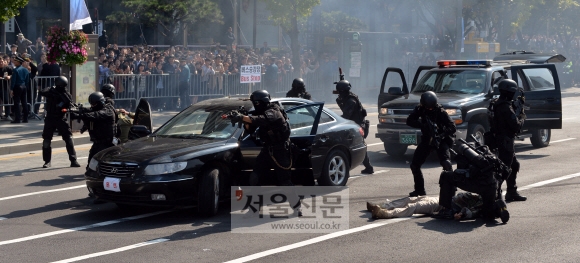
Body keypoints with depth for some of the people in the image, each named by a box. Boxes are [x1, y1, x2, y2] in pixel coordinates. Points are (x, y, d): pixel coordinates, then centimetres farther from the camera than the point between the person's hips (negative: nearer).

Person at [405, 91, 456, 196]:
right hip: (427, 139, 5)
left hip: (441, 140, -5)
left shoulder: (440, 111, -19)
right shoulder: (420, 109, -6)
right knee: (414, 165, 3)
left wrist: (441, 135, -38)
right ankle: (420, 190, 19)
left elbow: (452, 127, -21)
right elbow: (409, 121, -12)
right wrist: (422, 125, -29)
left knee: (446, 163, -29)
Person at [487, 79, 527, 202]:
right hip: (505, 141, -10)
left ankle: (512, 192, 25)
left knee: (514, 165, 19)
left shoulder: (495, 104, 9)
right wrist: (522, 117, -3)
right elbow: (516, 126, -21)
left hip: (499, 139, 10)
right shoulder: (506, 107, -22)